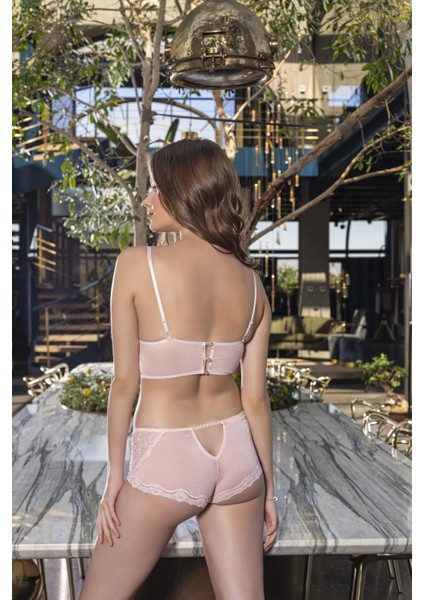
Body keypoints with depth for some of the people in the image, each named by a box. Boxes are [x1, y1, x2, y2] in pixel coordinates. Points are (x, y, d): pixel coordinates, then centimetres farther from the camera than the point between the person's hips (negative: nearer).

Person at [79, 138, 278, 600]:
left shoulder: (137, 264, -13)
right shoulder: (251, 282, 0)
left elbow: (125, 380, -11)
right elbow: (256, 399, 1)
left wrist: (115, 473, 0)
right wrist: (268, 488, 10)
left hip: (165, 459, -4)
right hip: (237, 455, 5)